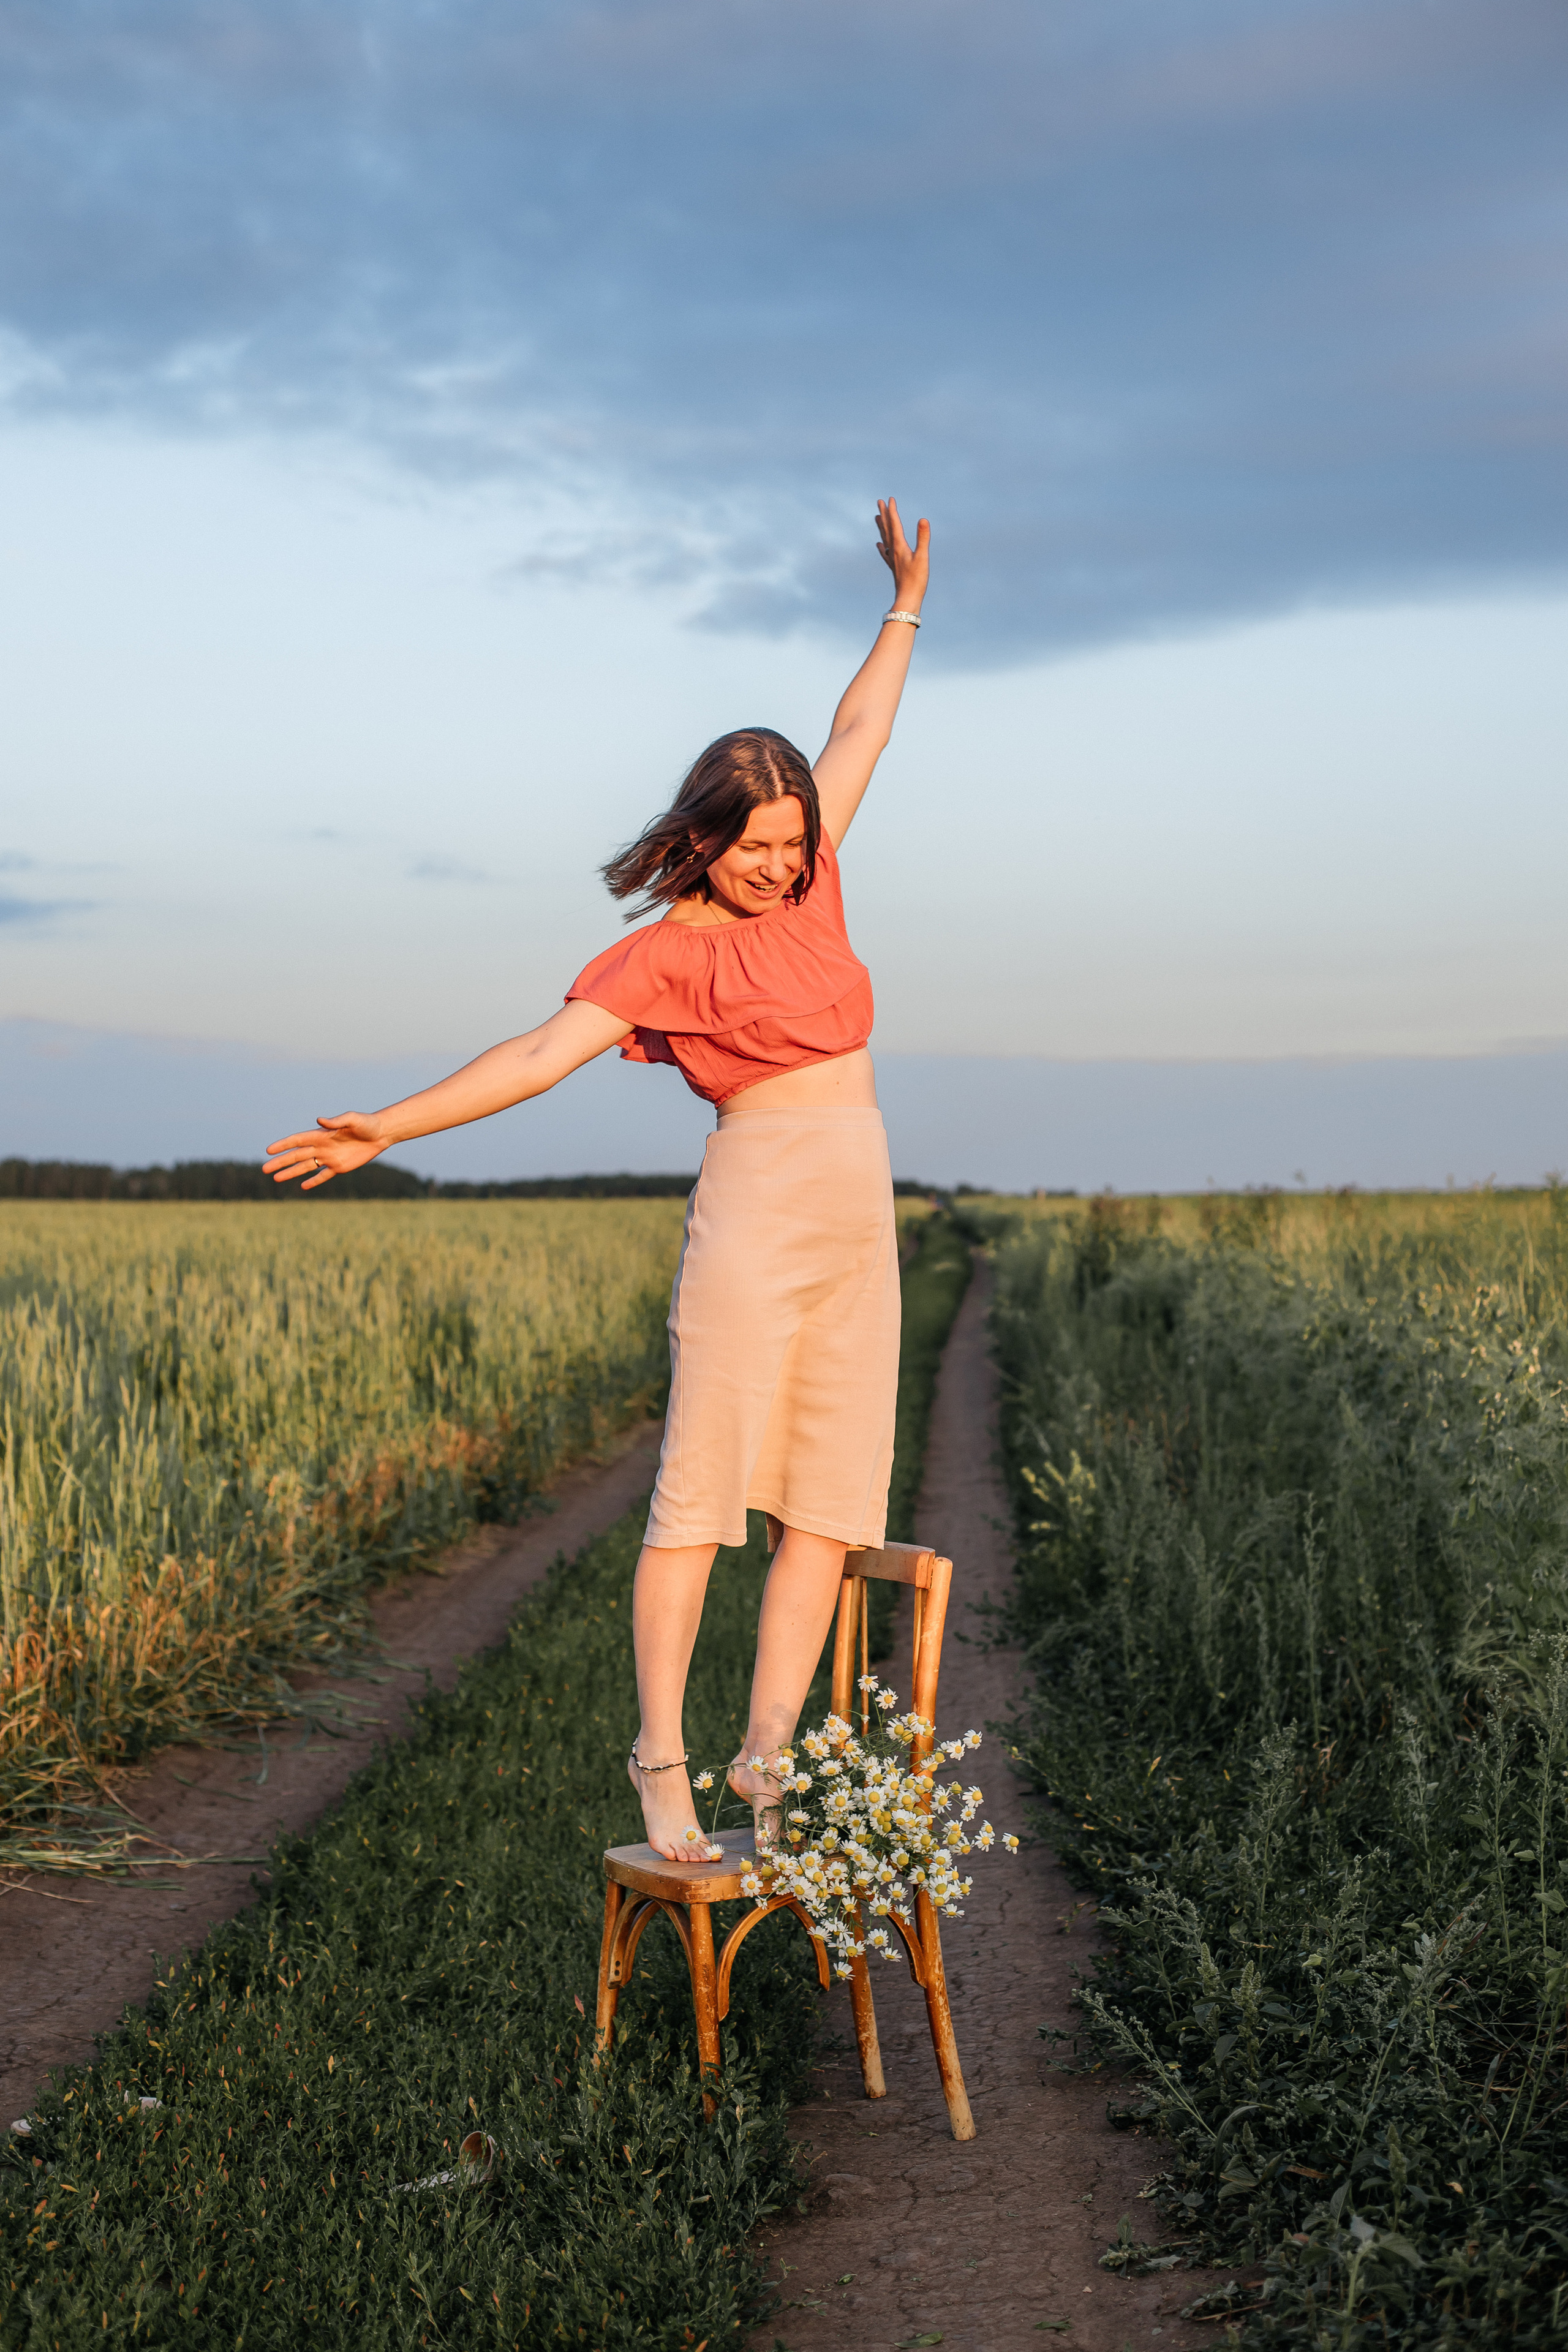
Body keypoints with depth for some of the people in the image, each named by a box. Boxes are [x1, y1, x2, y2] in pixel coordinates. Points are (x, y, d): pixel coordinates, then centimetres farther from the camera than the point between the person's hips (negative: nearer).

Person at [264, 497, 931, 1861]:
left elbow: (858, 739, 22)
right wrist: (388, 1130, -21)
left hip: (861, 1228, 7)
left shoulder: (806, 885, 13)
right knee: (702, 1489, -7)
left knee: (832, 1498, 1)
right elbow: (542, 1054, -13)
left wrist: (907, 605, 23)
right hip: (759, 1202, -7)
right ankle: (662, 1758, -4)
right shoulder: (669, 951, -4)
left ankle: (768, 1756, 2)